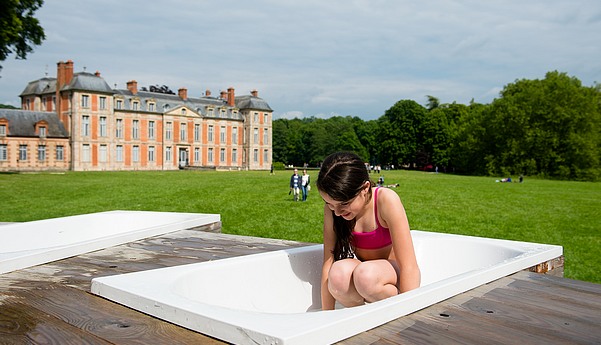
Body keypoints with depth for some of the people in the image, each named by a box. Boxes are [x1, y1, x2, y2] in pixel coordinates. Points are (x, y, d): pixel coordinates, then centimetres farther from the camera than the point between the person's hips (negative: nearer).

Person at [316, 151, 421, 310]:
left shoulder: (386, 200, -23)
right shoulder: (331, 209, -12)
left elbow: (409, 266, -25)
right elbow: (328, 262, -13)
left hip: (394, 273, -3)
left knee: (366, 274, -37)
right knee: (339, 273, -32)